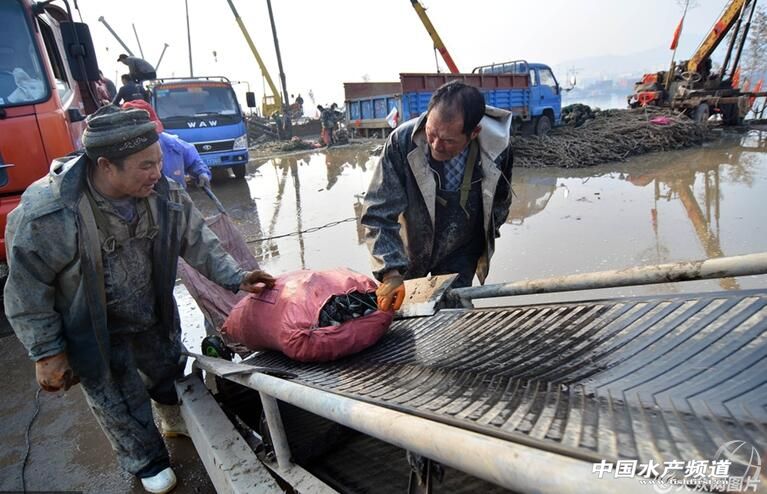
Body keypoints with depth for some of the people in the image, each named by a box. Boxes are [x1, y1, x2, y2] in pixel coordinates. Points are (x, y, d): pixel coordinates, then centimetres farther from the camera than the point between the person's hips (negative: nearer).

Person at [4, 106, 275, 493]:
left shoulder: (164, 193, -21)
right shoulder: (46, 214, -31)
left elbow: (197, 241, -6)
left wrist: (235, 278, -15)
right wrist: (47, 352, -13)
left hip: (153, 316, 4)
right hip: (92, 329, -4)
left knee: (169, 370, 25)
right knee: (118, 401, 13)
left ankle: (177, 423, 58)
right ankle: (146, 461, 43)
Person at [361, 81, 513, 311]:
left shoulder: (498, 148, -22)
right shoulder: (401, 141, -29)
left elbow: (499, 204, 0)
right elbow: (379, 213, -27)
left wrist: (485, 241, 10)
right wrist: (390, 273, -36)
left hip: (461, 252, 0)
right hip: (409, 247, 0)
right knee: (394, 310, 15)